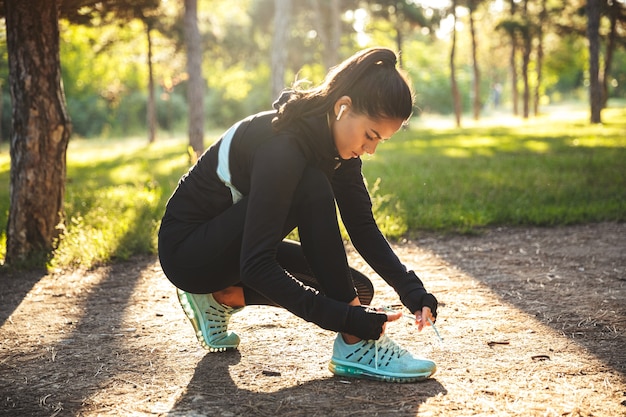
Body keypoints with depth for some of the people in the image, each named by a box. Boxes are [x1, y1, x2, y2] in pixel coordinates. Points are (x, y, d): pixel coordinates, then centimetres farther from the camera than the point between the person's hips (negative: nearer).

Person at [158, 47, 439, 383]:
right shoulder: (284, 146, -31)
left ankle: (221, 297, 7)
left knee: (358, 291, -2)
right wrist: (343, 318, -39)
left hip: (234, 246, 9)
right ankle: (354, 345, -26)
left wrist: (412, 290, -15)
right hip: (185, 250, -8)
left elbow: (364, 229, -1)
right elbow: (256, 265, -35)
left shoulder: (337, 141, -5)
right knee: (312, 190, -30)